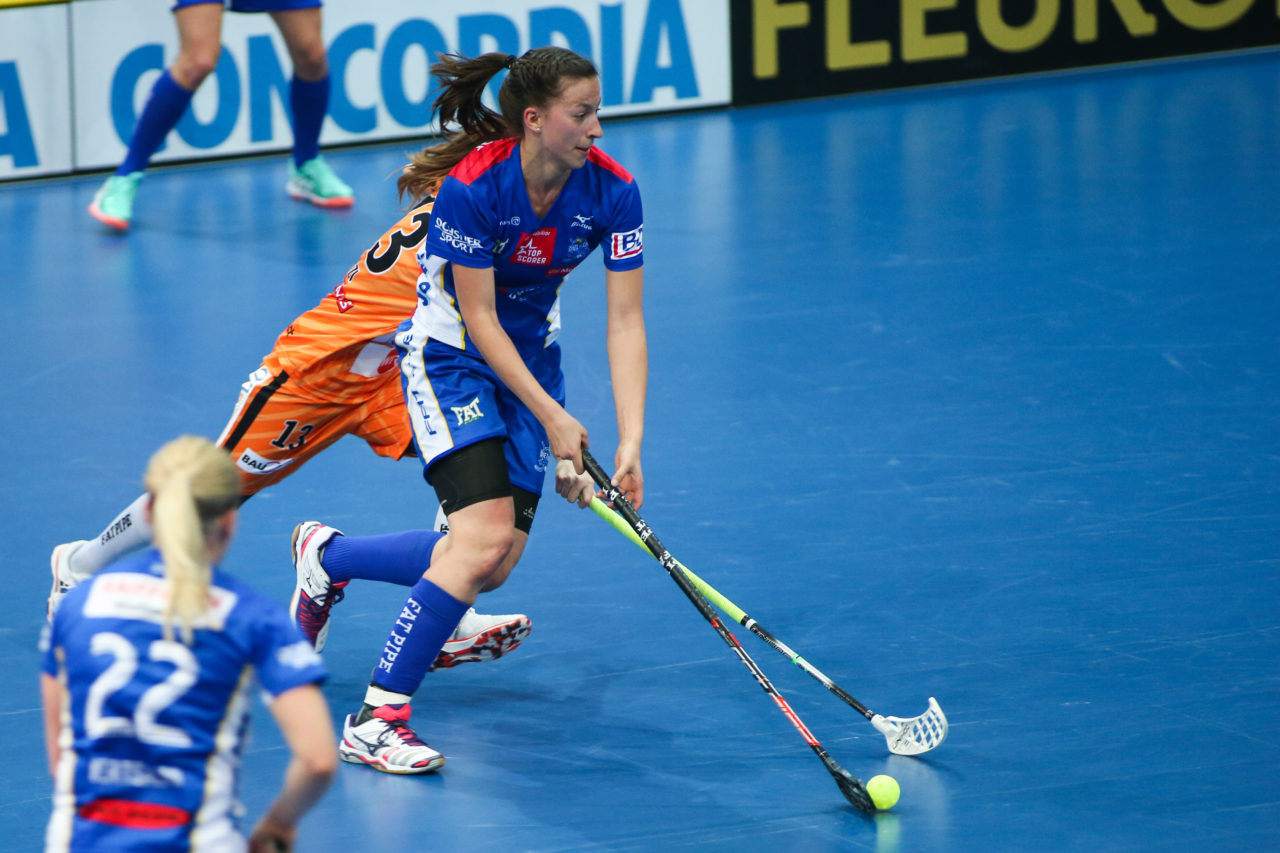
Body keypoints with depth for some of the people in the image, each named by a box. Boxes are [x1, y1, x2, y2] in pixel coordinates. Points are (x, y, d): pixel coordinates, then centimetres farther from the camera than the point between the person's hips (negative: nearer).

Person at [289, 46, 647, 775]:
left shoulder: (612, 191, -15)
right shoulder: (472, 186, -28)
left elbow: (625, 322, -15)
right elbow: (478, 317, -20)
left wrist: (631, 442, -23)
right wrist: (553, 418, -21)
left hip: (532, 354, 6)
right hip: (451, 352, -6)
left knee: (493, 566, 2)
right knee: (485, 537, -23)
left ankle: (328, 555, 28)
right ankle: (377, 717, -17)